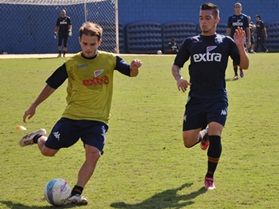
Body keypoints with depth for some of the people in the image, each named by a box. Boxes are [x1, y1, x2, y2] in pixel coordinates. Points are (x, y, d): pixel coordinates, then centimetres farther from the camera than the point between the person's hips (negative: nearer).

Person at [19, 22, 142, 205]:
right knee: (48, 151, 1)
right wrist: (34, 106, 13)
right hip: (72, 116, 0)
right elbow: (51, 85, 8)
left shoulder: (110, 60, 0)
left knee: (93, 154, -21)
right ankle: (39, 137, 36)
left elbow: (131, 73, -7)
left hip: (98, 119, 0)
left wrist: (134, 67, -32)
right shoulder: (71, 64, -2)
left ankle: (76, 194, -13)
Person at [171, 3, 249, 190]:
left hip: (218, 99, -2)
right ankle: (203, 134, 39)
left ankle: (210, 177, -2)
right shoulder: (190, 43, 8)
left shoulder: (226, 42, 4)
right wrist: (178, 79, -8)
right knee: (188, 142, 1)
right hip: (196, 99, 2)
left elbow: (244, 65, 1)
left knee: (215, 134, -22)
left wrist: (241, 46, -17)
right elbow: (176, 65, 14)